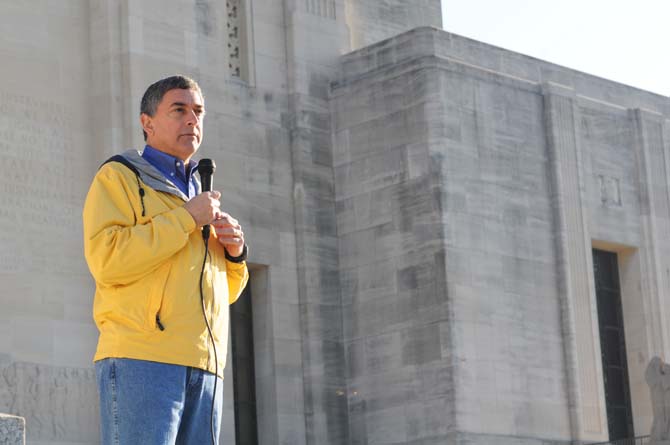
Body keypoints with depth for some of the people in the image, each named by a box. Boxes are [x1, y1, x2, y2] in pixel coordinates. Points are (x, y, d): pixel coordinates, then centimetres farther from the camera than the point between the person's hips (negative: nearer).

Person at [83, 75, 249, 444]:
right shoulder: (118, 177, 6)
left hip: (203, 367, 7)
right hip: (140, 361, -7)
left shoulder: (201, 196, 28)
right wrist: (186, 218, -9)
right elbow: (106, 260, -12)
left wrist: (235, 252, 8)